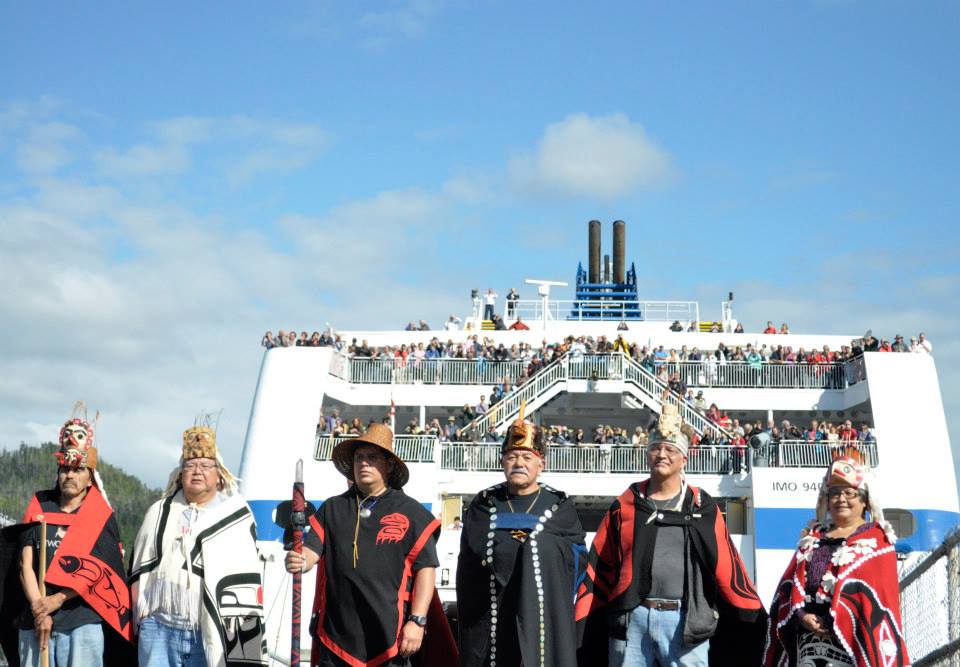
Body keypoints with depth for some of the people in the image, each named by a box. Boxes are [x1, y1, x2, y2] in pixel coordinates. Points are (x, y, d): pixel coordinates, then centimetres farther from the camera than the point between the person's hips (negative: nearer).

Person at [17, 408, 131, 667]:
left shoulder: (102, 518, 6)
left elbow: (96, 572, -4)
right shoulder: (39, 509, 12)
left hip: (82, 623, -2)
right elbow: (26, 565, 4)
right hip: (35, 623, 2)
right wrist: (38, 608, -9)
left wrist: (56, 600, -12)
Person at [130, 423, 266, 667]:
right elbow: (139, 567, 22)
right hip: (159, 630, 3)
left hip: (211, 633, -3)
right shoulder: (159, 513, 15)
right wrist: (139, 611, 16)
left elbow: (246, 583, 2)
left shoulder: (236, 518, 4)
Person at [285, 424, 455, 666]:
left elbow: (425, 568, 0)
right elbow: (311, 551, 4)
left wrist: (417, 621, -9)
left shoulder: (410, 512, 4)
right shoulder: (332, 509, 13)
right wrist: (299, 561, -21)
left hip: (389, 638, -3)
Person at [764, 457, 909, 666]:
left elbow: (880, 596, -7)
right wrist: (801, 616, -7)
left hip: (852, 643, -4)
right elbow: (788, 588, 14)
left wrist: (835, 622, -14)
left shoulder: (877, 540, 6)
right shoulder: (813, 537, 21)